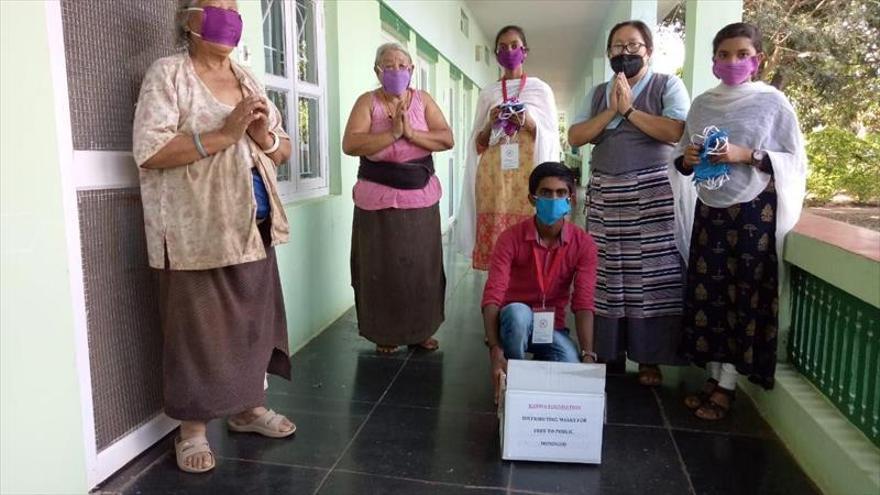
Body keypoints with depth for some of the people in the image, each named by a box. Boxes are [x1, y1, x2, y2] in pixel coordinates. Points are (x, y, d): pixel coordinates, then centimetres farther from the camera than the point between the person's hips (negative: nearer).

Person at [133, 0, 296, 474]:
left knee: (254, 318, 12)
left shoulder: (248, 78, 15)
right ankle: (192, 429, 16)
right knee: (199, 327, 0)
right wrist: (224, 134, -20)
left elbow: (284, 148, 16)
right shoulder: (168, 73, -3)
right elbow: (148, 151, -16)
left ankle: (250, 406, 29)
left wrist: (265, 138, -6)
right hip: (198, 231, -6)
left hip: (253, 224, 6)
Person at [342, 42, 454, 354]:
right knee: (382, 267, 3)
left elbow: (447, 139, -3)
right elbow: (350, 145, -14)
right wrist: (392, 133, -20)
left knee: (421, 265, 6)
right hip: (378, 199, -2)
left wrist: (411, 133, -16)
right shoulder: (368, 101, 0)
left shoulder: (423, 100, 6)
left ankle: (421, 330, 20)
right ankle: (384, 333, 16)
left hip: (421, 197, 2)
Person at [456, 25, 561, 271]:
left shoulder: (541, 89, 10)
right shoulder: (488, 93, 15)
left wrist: (529, 123, -11)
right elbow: (477, 143, 15)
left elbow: (552, 138, 7)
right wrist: (490, 124, -4)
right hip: (493, 175, 2)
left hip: (528, 174, -1)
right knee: (493, 235, -4)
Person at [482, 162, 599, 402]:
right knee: (518, 312, -37)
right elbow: (493, 295, -25)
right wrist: (495, 350, -38)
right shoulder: (510, 238, -18)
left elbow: (583, 303, -17)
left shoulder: (584, 244, -12)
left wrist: (588, 355, -30)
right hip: (515, 321, -2)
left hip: (552, 327, 2)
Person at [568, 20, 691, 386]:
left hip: (654, 193, -3)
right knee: (607, 274, 3)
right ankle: (608, 353, 14)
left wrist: (629, 110, -10)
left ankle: (648, 359, 7)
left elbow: (675, 132, -12)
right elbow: (575, 137, 4)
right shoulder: (598, 93, 15)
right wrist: (611, 112, -7)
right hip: (605, 193, 3)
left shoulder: (668, 85, 4)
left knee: (651, 275, -3)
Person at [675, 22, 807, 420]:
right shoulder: (702, 104, 8)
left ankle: (727, 385, 10)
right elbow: (684, 160, 13)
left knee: (746, 296, 0)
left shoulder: (773, 102, -3)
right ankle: (713, 377, 16)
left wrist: (746, 156, -17)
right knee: (706, 294, 4)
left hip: (755, 212, -4)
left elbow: (795, 161, -4)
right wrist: (687, 159, -9)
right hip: (710, 210, 4)